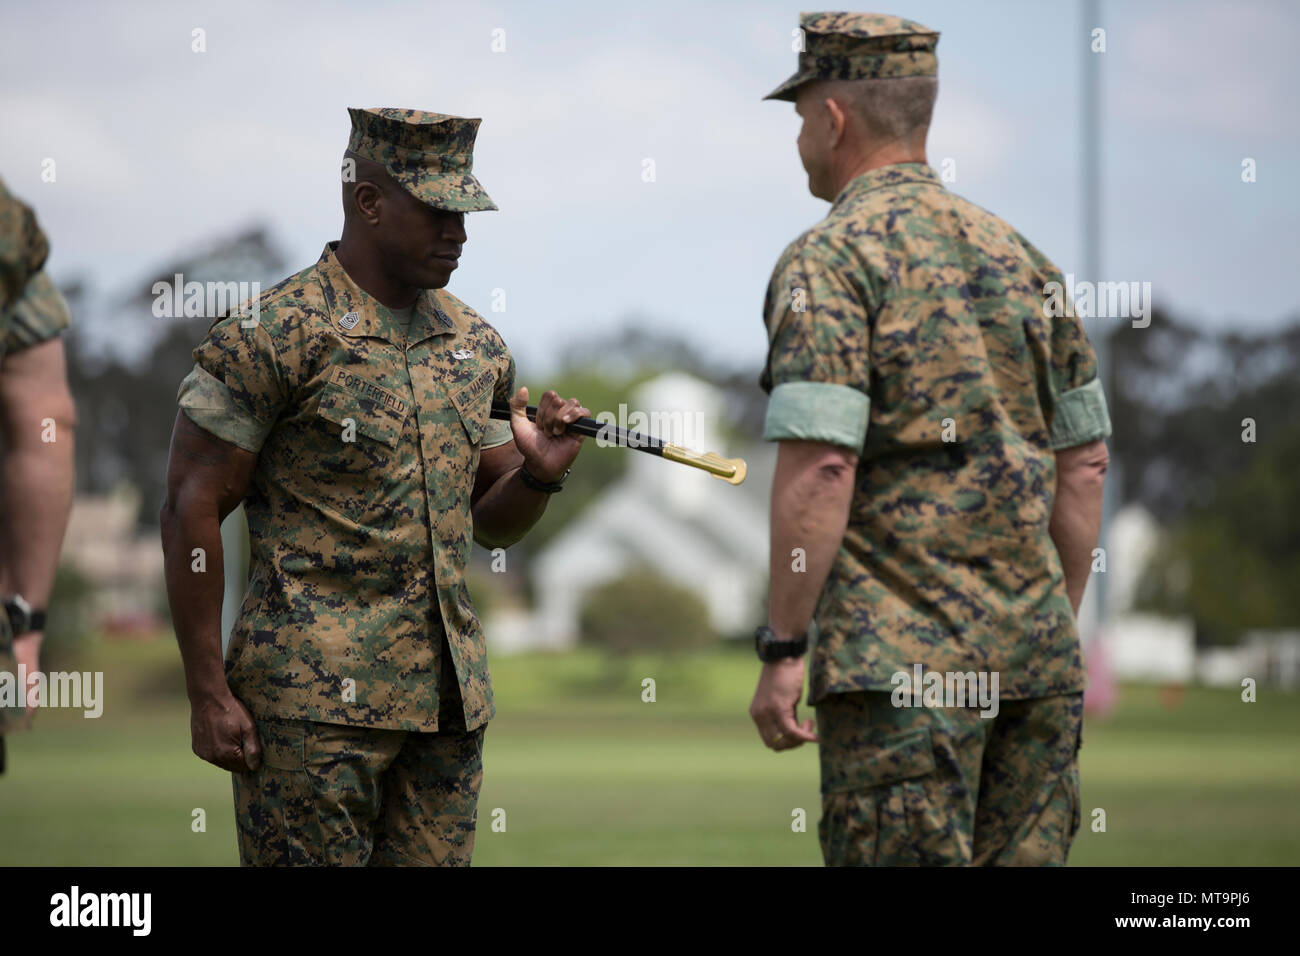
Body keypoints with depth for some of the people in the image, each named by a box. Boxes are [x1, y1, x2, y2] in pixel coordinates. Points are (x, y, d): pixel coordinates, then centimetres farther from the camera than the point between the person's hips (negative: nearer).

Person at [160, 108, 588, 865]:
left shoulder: (477, 347, 13)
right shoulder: (273, 337, -8)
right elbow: (192, 510, -8)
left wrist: (540, 475, -3)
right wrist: (209, 694, -12)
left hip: (448, 702, 6)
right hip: (315, 702, -6)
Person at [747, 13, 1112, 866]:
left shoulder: (831, 260, -7)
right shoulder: (1018, 254, 15)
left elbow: (820, 469, -17)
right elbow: (1084, 463, 16)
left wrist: (783, 650, -13)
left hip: (903, 662, -7)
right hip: (1037, 656, 7)